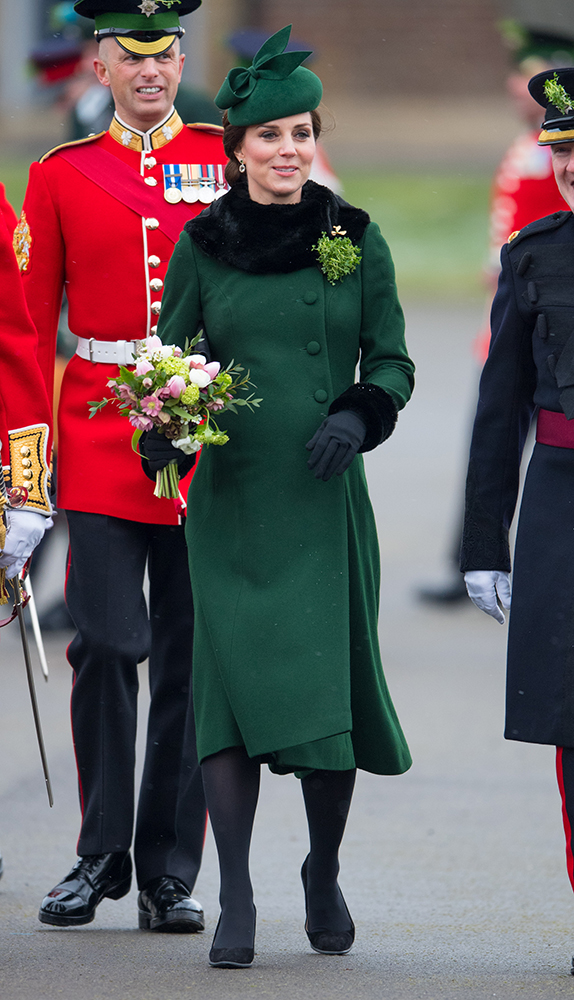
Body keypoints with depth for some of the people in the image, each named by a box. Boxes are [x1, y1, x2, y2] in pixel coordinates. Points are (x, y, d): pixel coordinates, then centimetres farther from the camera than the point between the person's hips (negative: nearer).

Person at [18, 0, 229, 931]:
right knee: (107, 645, -6)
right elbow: (31, 322, 7)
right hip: (101, 431, 0)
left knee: (191, 654, 2)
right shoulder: (60, 175, 7)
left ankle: (170, 873, 8)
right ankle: (101, 856, 8)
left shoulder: (229, 158, 7)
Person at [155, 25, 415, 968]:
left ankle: (324, 875, 22)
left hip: (324, 494, 0)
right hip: (231, 495, 0)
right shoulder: (203, 245, 4)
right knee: (231, 681, -7)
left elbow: (392, 359, 8)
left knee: (330, 681, 0)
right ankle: (235, 899, -5)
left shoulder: (354, 238, 5)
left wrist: (359, 417, -11)